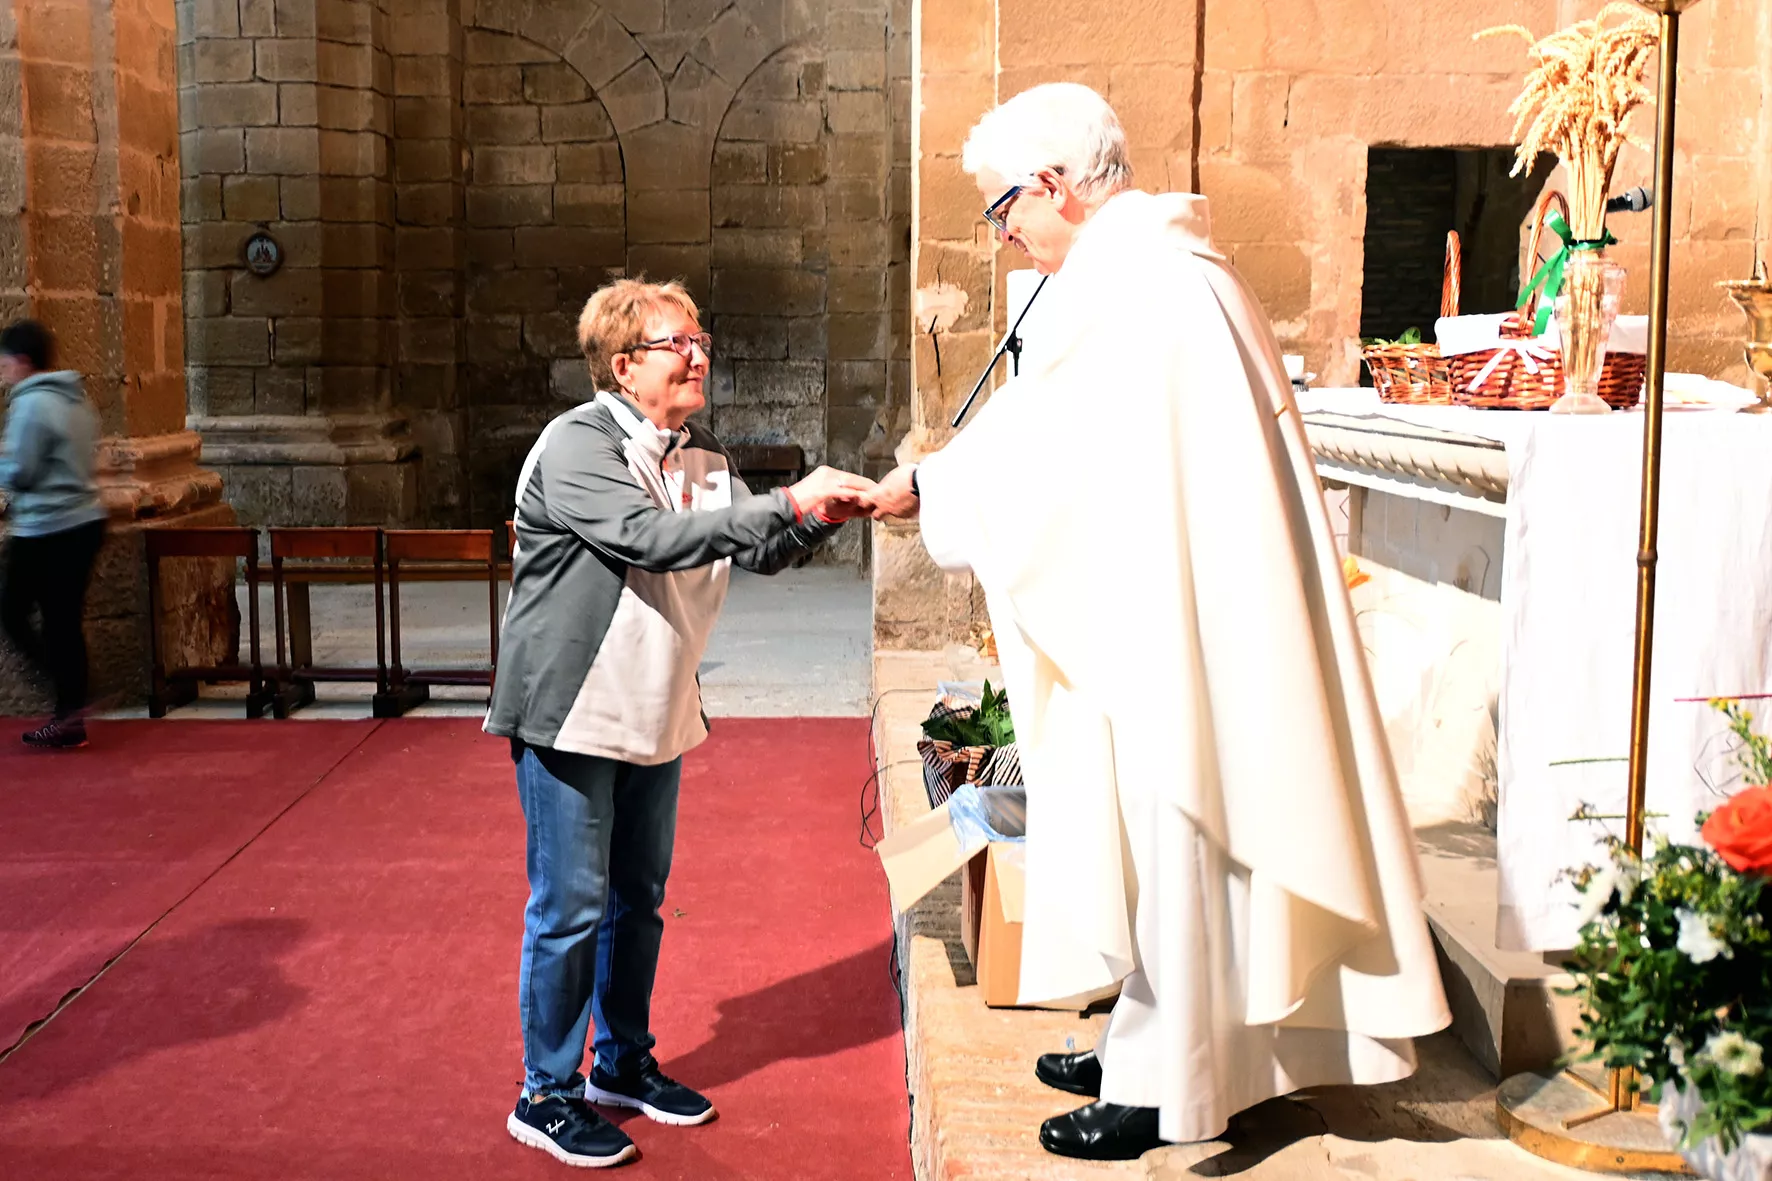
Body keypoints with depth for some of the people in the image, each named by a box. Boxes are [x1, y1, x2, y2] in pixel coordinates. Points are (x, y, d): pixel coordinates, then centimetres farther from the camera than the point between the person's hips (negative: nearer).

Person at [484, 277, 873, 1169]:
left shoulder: (701, 459, 9)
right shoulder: (575, 446, -15)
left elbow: (762, 551, 6)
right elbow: (649, 537, -29)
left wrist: (822, 516, -15)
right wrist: (787, 502, -30)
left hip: (653, 717, 8)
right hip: (571, 712, -8)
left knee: (638, 898, 17)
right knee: (571, 908, -1)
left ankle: (623, 1064, 34)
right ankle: (546, 1095, 13)